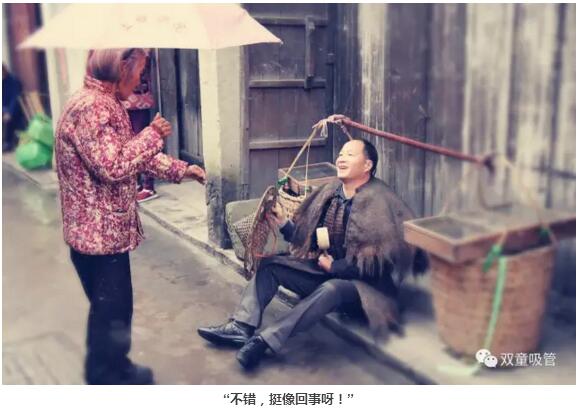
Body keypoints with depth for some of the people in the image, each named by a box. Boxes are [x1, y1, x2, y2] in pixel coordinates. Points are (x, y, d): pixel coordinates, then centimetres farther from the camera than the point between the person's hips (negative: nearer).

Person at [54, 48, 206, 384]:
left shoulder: (105, 104, 13)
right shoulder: (91, 107, -22)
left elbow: (132, 155, 18)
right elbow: (112, 166, -29)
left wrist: (180, 169, 13)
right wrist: (153, 134, -18)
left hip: (106, 229, 10)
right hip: (100, 232, -10)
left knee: (112, 308, 22)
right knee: (112, 310, 3)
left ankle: (114, 370, 38)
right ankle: (110, 378, 20)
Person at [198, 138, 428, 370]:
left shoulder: (381, 203, -15)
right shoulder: (328, 193, 5)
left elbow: (381, 260, -20)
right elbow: (307, 236, 11)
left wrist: (335, 267, -15)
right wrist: (284, 224, -7)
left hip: (361, 285, -7)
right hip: (324, 270, 7)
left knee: (332, 288, -38)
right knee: (270, 264, -5)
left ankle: (266, 339, -37)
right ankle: (242, 327, -20)